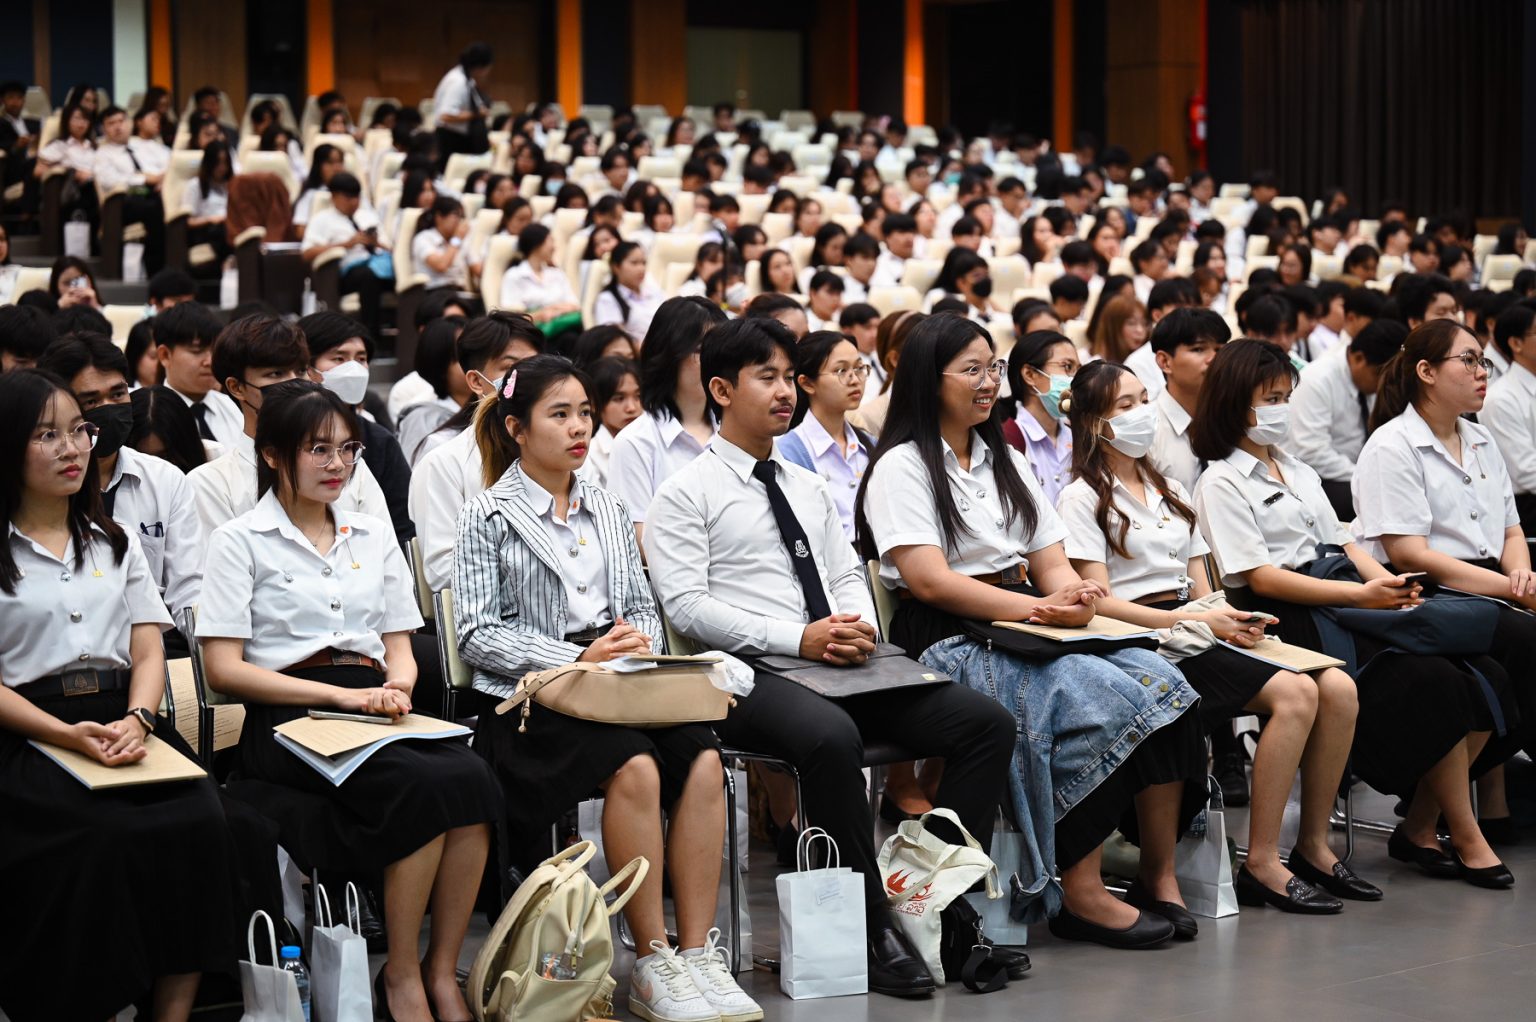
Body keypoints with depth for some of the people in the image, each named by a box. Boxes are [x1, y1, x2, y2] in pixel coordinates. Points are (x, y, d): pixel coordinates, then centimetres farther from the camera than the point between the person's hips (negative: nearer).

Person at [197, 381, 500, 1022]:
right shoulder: (241, 541, 5)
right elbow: (224, 668, -3)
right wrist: (341, 694, -13)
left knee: (470, 776, -29)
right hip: (289, 721, -5)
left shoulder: (375, 537, 21)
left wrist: (395, 688, -6)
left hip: (374, 712, 5)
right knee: (424, 786, -32)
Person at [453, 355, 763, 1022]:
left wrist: (638, 640, -2)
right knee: (635, 766, -33)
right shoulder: (488, 518, 3)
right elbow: (476, 635, -6)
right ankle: (652, 964, -24)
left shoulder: (606, 510, 21)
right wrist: (578, 659, -16)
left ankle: (697, 952, -24)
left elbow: (642, 605, 23)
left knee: (702, 755, -25)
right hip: (529, 700, -5)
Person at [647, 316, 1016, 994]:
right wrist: (798, 639, -17)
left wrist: (858, 625, -4)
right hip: (749, 673, -7)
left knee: (987, 723, -13)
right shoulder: (686, 494, 2)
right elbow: (685, 605, -8)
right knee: (831, 737, -39)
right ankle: (872, 926, -26)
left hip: (845, 666, 7)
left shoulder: (808, 488, 24)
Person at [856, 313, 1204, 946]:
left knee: (1160, 679, -18)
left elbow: (1051, 562, 17)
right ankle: (1080, 893, -26)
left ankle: (1160, 875, -16)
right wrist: (1037, 608, -20)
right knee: (1098, 698, -31)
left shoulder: (1004, 462, 22)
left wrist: (1070, 593, -8)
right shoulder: (902, 467, -2)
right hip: (947, 641, -7)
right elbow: (929, 580, -14)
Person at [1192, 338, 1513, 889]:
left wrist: (1388, 583, -1)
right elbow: (1260, 577, -11)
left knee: (1484, 678, -11)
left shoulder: (1298, 471, 24)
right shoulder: (1221, 483, -2)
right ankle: (1465, 838, -10)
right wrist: (1360, 595, -17)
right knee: (1434, 685, -24)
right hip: (1294, 618, -8)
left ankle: (1421, 826, -4)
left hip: (1347, 602, 8)